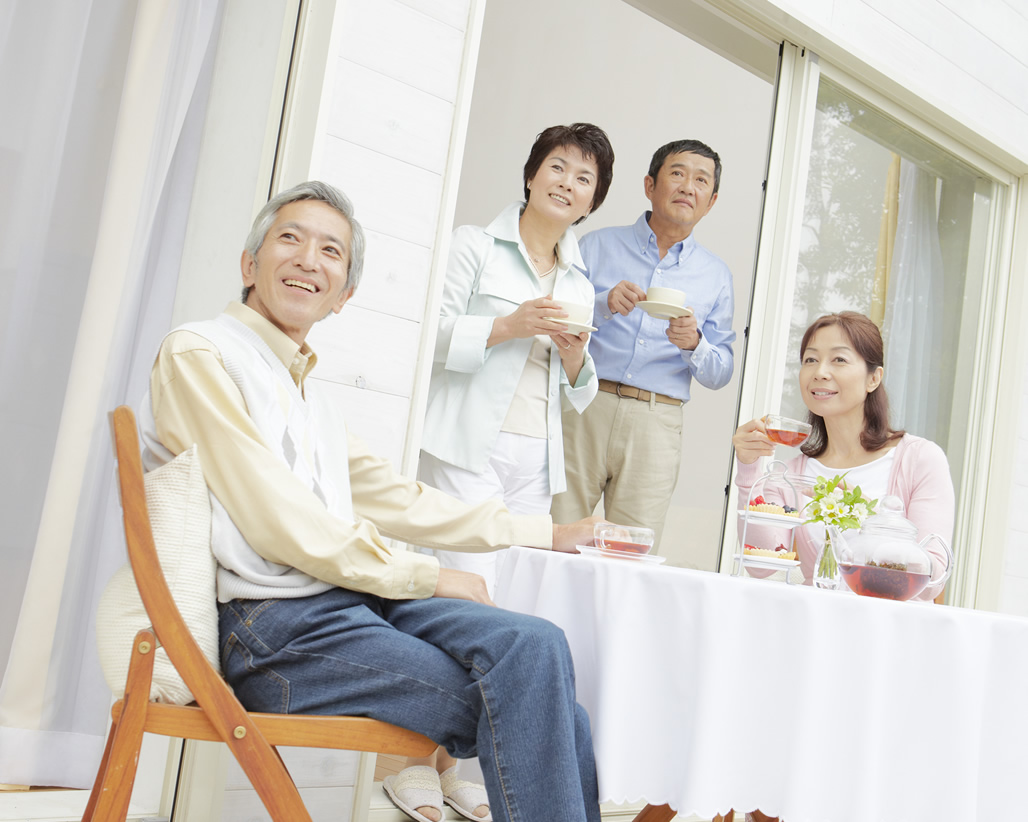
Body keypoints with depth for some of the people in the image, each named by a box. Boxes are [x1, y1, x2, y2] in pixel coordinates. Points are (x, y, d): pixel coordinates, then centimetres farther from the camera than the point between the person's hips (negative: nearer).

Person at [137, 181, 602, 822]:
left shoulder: (307, 390, 24)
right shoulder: (199, 355, -2)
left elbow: (395, 498, 28)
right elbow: (282, 524, -11)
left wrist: (541, 531, 29)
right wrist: (428, 578, -5)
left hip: (353, 596, 7)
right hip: (273, 629, -7)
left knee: (536, 647, -16)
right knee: (518, 702, -21)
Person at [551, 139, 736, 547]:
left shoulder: (716, 276, 17)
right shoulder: (598, 246, 12)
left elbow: (721, 373, 14)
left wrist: (694, 344, -7)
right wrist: (603, 305, -12)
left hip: (656, 426, 1)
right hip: (583, 409, -1)